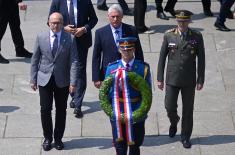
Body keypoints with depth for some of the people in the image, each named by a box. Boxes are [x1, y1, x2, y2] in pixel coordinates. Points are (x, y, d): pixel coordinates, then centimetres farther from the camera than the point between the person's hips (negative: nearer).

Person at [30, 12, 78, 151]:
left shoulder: (70, 39, -5)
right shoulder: (41, 38, 0)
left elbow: (73, 61, -7)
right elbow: (35, 60, 5)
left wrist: (73, 82, -13)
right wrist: (33, 79, 3)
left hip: (62, 81, 0)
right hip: (44, 79, 0)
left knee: (61, 110, 8)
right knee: (45, 110, 2)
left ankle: (58, 138, 22)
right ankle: (47, 138, 18)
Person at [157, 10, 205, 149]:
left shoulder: (197, 36, -5)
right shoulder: (169, 36, -3)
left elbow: (201, 59, -1)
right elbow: (162, 57, 2)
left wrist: (200, 80, -3)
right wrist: (160, 78, 0)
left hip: (189, 80, 0)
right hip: (172, 79, 0)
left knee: (188, 109, 6)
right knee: (170, 107, 0)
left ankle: (186, 137, 21)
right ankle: (174, 122, 34)